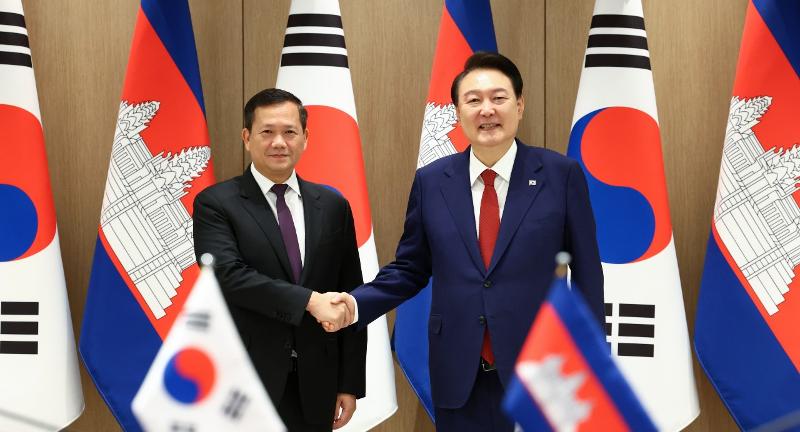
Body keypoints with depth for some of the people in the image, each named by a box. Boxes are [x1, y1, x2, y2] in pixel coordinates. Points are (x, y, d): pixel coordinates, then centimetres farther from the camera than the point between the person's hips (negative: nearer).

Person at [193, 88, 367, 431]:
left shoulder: (332, 206, 7)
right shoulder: (215, 205, -4)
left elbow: (350, 299, 7)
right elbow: (228, 274, -19)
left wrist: (350, 384, 4)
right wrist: (310, 301, -24)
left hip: (314, 387, 3)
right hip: (243, 385, -3)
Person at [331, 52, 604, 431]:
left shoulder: (561, 174, -2)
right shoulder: (430, 181, 4)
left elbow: (586, 273, 1)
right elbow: (410, 269, 10)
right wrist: (356, 303, -6)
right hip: (458, 376, 2)